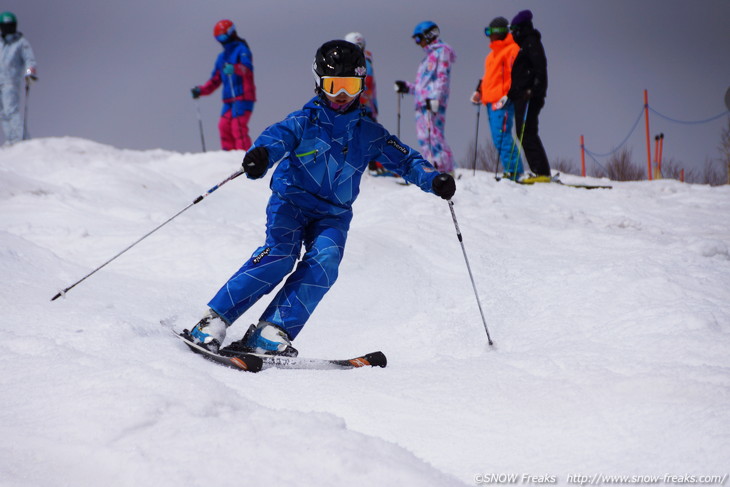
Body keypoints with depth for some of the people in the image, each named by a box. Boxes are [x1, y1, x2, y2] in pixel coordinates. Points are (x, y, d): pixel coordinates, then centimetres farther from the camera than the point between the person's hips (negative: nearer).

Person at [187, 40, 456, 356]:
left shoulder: (369, 134, 7)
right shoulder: (305, 122, -4)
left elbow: (405, 160, 7)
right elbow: (277, 135, -23)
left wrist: (433, 180, -13)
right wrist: (260, 155, -47)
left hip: (333, 215, 3)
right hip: (290, 202, -3)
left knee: (324, 261, -25)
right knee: (280, 254, -26)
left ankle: (271, 332, -30)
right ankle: (214, 321, -24)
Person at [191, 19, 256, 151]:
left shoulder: (241, 49, -1)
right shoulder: (222, 57, 22)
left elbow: (248, 68, -20)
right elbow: (215, 80, 25)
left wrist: (234, 69, -40)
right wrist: (201, 90, 11)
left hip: (243, 97, -7)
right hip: (229, 100, 7)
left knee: (238, 127, -18)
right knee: (224, 127, -4)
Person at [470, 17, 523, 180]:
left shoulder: (512, 49, -4)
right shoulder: (493, 53, 25)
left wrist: (508, 96, -20)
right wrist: (479, 91, 19)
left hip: (502, 101, -9)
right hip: (491, 101, 9)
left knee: (501, 136, -15)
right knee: (498, 138, 5)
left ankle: (513, 171, -14)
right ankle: (512, 171, 6)